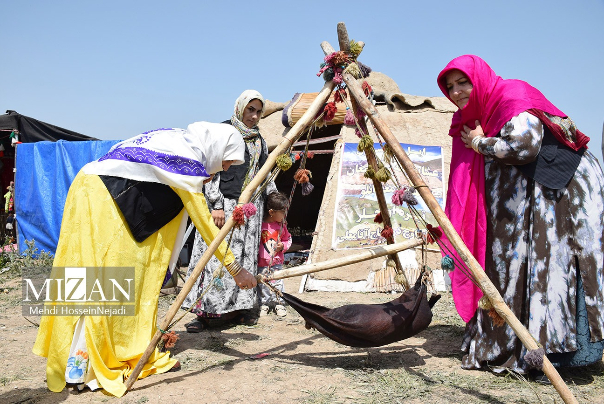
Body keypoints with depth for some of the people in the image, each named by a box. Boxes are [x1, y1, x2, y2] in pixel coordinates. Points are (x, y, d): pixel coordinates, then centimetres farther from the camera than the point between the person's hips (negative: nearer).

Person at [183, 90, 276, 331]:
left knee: (246, 256, 6)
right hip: (225, 202, -6)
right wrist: (216, 204, -15)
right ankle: (203, 311, -4)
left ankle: (238, 308, 12)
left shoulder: (258, 139, 16)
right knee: (217, 256, -9)